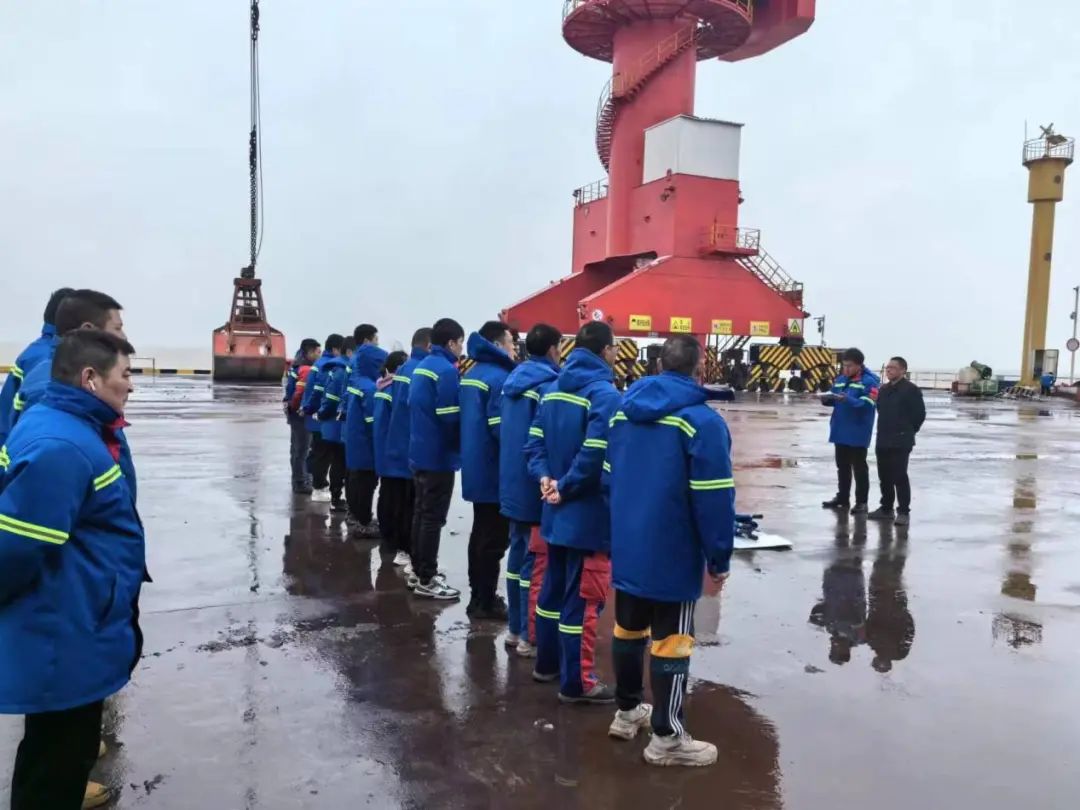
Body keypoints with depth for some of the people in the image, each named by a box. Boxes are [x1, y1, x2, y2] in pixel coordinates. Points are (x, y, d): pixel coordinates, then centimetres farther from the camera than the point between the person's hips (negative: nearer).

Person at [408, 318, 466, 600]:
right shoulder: (446, 370, -17)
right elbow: (450, 417, -21)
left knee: (421, 513, 16)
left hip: (420, 452, 9)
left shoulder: (423, 366, 11)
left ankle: (419, 571, 26)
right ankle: (426, 580, 5)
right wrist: (459, 446, -7)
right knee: (433, 518, -2)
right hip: (438, 456, -9)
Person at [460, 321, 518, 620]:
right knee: (493, 539, 0)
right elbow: (501, 427, -23)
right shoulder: (499, 377, -18)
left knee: (481, 535, 17)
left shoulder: (471, 374, 12)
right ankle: (485, 602, 7)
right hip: (493, 471, -9)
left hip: (476, 468, 10)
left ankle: (478, 596, 26)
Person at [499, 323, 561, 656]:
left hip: (512, 486, 9)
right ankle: (531, 637, 7)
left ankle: (515, 629, 25)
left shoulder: (513, 382, 11)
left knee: (518, 556, 16)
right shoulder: (549, 385, -16)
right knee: (537, 563, 0)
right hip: (537, 489, -8)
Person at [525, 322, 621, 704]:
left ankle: (547, 662, 34)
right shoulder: (605, 393, -18)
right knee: (583, 597, 1)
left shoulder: (554, 390, 9)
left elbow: (534, 443, 8)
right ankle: (576, 682, 11)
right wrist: (565, 487, -16)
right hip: (589, 513, -8)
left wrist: (546, 478, -4)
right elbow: (595, 455, -27)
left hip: (557, 511, 8)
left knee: (554, 587, 20)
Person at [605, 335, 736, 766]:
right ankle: (667, 737, 15)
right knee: (671, 641, 4)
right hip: (672, 553, -7)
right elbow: (714, 498, -18)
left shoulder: (623, 412, 7)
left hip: (626, 547, 7)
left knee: (628, 629, 19)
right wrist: (718, 557, -9)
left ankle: (627, 711, 35)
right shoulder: (702, 420, -16)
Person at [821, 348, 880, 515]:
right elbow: (834, 400, 15)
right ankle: (842, 497, 26)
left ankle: (861, 502, 10)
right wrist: (826, 399, -8)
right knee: (842, 466, 16)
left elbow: (867, 405, -21)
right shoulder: (841, 379, 10)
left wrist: (847, 399, -33)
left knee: (859, 468, 2)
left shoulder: (870, 381, -11)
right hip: (840, 431, 7)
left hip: (858, 434, -7)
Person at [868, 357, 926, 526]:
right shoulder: (884, 389, 14)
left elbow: (920, 413, -9)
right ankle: (886, 508, 21)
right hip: (883, 440, 7)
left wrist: (908, 431, -1)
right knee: (884, 476, 12)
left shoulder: (911, 389, -9)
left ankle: (904, 511, -1)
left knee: (899, 476, -7)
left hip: (901, 442, -7)